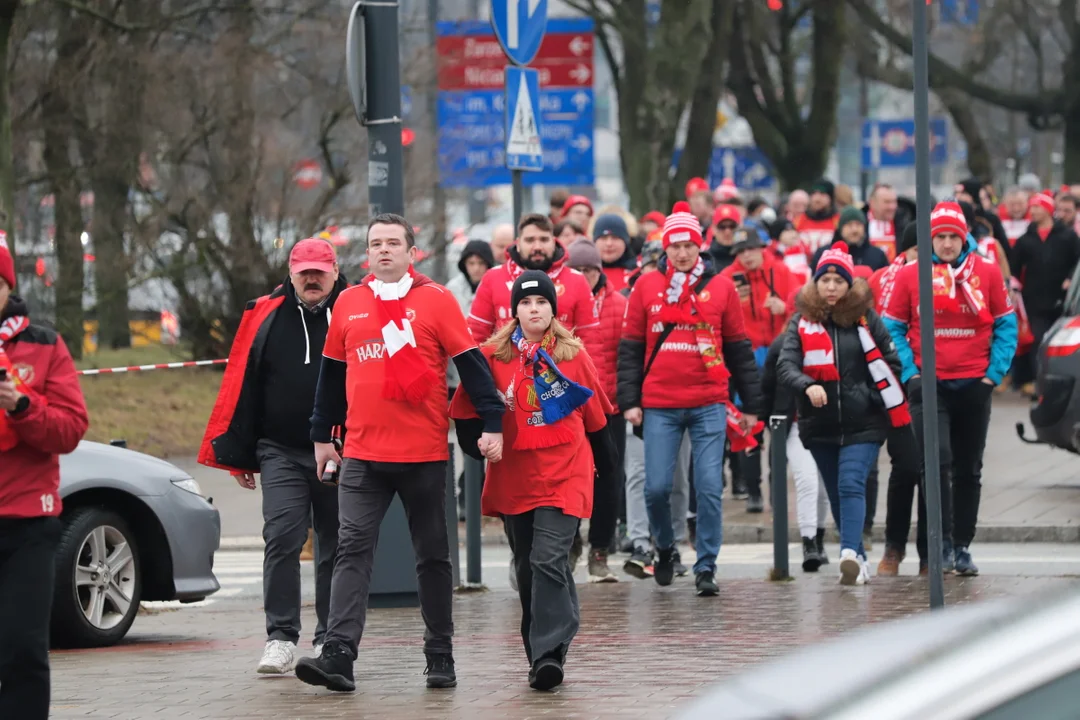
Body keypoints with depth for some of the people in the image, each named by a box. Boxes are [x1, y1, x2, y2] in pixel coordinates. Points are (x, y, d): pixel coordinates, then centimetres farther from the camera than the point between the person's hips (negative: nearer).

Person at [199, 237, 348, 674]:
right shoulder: (266, 318, 6)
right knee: (282, 537, -12)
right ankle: (281, 639, -11)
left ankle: (330, 638, 17)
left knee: (336, 547, 7)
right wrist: (238, 455, 5)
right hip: (281, 452, 0)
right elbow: (244, 388, 8)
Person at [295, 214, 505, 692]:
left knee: (432, 555, 8)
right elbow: (332, 372, 17)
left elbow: (470, 363, -2)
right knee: (352, 550, -9)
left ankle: (440, 657, 17)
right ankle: (339, 655, -17)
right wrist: (322, 435, 18)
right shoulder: (349, 303, 9)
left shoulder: (435, 300, -1)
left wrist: (492, 424, -9)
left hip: (424, 454, -2)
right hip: (361, 455, 2)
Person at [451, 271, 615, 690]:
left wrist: (606, 467, 19)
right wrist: (478, 443, -8)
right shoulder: (493, 356, 2)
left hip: (564, 475, -2)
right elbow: (467, 411, 6)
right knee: (527, 567, 10)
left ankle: (548, 654, -21)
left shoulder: (573, 355, 4)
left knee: (549, 560, -16)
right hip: (513, 478, 2)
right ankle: (542, 656, 20)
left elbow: (595, 415, 13)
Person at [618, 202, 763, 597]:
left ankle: (706, 567, 4)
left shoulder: (721, 288, 5)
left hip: (709, 405, 0)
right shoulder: (646, 287, 6)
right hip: (659, 407, 0)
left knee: (709, 488, -5)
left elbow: (739, 349, 10)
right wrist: (629, 400, 0)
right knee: (656, 487, -2)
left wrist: (752, 404, 10)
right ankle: (665, 548, 24)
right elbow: (630, 347, 8)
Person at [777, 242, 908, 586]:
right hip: (820, 425, 3)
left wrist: (878, 399, -1)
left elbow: (891, 363, 7)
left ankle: (850, 553, -30)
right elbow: (785, 367, -11)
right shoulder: (802, 322, 1)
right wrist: (807, 386, -29)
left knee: (851, 486, -18)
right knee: (837, 493, 11)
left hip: (862, 424, -3)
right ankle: (858, 560, 22)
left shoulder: (866, 319, 0)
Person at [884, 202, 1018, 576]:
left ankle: (963, 546, 17)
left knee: (969, 470, 8)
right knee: (937, 461, -16)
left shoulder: (988, 272, 2)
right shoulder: (909, 275, -1)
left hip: (974, 386, 2)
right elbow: (893, 327, 3)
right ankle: (942, 544, -11)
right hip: (929, 386, -2)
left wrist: (994, 373, -4)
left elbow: (1006, 326, 5)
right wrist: (909, 372, -7)